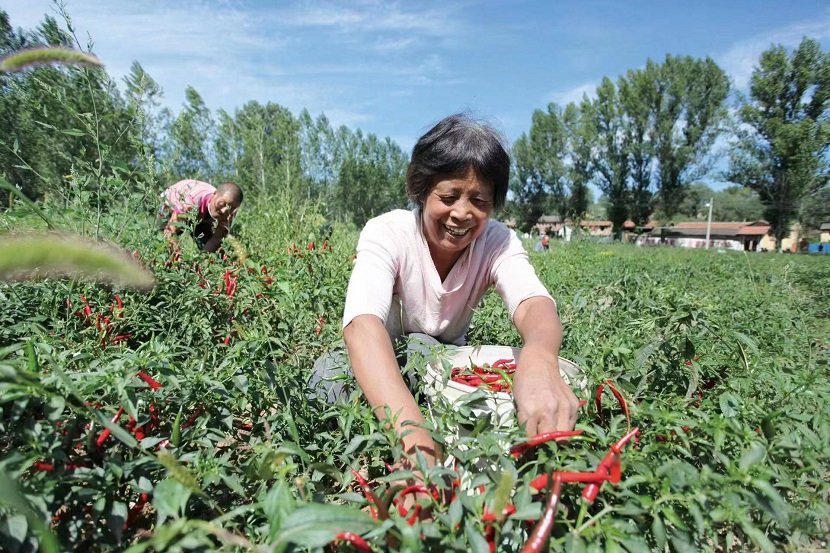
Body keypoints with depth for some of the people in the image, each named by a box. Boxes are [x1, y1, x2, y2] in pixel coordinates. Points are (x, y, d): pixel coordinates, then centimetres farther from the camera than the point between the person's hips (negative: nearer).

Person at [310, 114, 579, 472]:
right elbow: (363, 323, -42)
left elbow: (533, 303, -35)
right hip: (382, 368, -1)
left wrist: (539, 359, -61)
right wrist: (411, 430, -60)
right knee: (331, 371, -33)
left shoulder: (498, 242, -14)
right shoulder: (386, 234, -23)